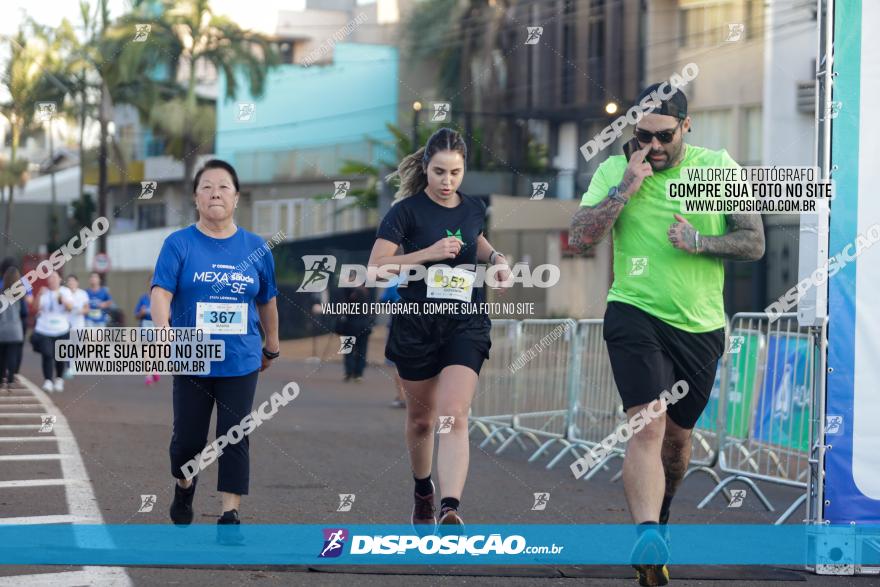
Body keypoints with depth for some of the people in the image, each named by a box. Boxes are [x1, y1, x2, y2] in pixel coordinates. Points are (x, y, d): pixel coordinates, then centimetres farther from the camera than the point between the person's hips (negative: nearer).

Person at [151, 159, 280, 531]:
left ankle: (230, 514, 1)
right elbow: (161, 291, -15)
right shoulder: (179, 244, -3)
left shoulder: (255, 247, 4)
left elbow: (267, 301, 15)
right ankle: (184, 489, 37)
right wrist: (163, 328, -34)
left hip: (241, 363, 1)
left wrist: (271, 346, 23)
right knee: (188, 438, 8)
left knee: (234, 440, -3)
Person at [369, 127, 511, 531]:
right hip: (416, 324, -1)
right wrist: (429, 253, -19)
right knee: (421, 419, 14)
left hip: (466, 323, 1)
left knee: (454, 415, -17)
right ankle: (422, 494, 39)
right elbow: (376, 266, -12)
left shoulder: (474, 209, 6)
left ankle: (450, 509, -28)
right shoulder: (408, 210, -7)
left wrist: (497, 259, 8)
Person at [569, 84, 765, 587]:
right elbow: (579, 238, -8)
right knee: (647, 426, -22)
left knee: (678, 435, 16)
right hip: (635, 314, -3)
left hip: (701, 324, 3)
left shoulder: (720, 167, 2)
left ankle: (660, 515, 44)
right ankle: (649, 540, -35)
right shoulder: (615, 170, 0)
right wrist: (625, 189, -17)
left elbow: (754, 243, 1)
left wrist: (700, 242, -15)